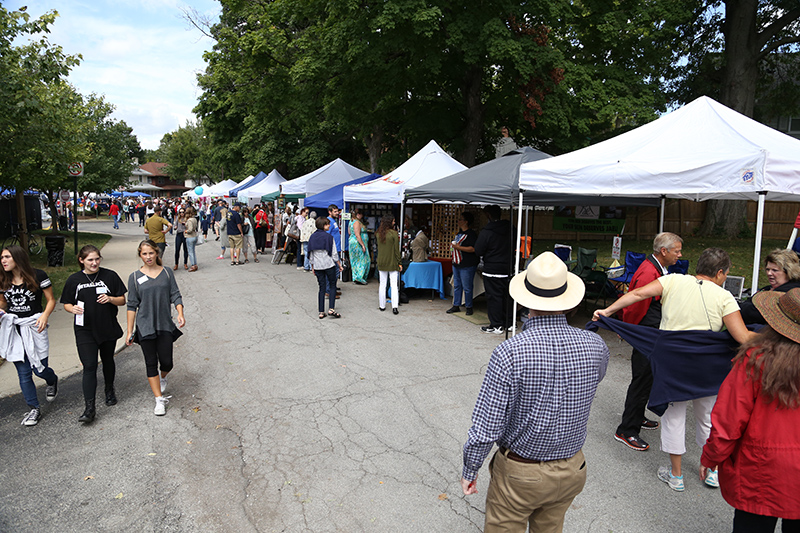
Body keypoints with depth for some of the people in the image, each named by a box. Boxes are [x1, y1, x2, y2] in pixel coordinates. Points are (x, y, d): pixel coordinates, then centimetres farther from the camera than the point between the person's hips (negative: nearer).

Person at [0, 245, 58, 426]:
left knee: (39, 369, 0)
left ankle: (52, 381, 37)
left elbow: (51, 300, -1)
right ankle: (34, 408, 16)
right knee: (23, 372, 5)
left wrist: (45, 315, -18)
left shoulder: (37, 276, -6)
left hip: (34, 326, -4)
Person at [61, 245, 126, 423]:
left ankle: (109, 389, 43)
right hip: (85, 330, -1)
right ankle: (89, 408, -4)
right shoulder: (74, 280, 0)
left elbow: (122, 300, 2)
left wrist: (110, 299, -19)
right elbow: (66, 303, 8)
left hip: (108, 328, 1)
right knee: (89, 367, -8)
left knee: (107, 360, 18)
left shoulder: (110, 276, -2)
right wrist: (73, 308, -15)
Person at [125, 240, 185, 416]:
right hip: (145, 326, 0)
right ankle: (159, 400, 11)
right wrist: (129, 331, 1)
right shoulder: (135, 277, 1)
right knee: (151, 363, 2)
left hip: (165, 325, 0)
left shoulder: (167, 272, 4)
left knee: (166, 362, 0)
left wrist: (180, 314, -14)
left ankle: (162, 378, 36)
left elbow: (175, 295, 3)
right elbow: (132, 305, 3)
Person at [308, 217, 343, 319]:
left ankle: (321, 312, 8)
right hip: (329, 265, -4)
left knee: (321, 288, 10)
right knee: (332, 286, 8)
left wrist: (312, 267, 19)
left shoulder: (312, 237, 7)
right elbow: (334, 253, -7)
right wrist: (339, 265, 3)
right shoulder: (329, 236, -9)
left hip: (317, 266, 4)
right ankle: (331, 309, -3)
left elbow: (310, 254, 11)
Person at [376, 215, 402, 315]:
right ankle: (395, 307, -3)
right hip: (392, 263, -4)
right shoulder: (394, 233, -12)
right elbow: (396, 250, -10)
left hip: (381, 263, 4)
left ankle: (382, 306, 19)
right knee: (394, 285, 1)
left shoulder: (379, 233, 1)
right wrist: (399, 263, -2)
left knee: (382, 284, 12)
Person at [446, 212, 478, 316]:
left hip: (467, 265, -9)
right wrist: (453, 243, 14)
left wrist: (458, 247, -22)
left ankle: (469, 307, 10)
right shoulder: (459, 233, 15)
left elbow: (473, 249, -23)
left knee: (467, 287, -3)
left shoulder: (471, 233, -12)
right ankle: (456, 306, 19)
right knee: (457, 285, 11)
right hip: (456, 264, 9)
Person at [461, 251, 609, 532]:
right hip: (572, 470, 5)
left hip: (519, 473, -4)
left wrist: (469, 470, -5)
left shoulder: (509, 353, -28)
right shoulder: (595, 346, -14)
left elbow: (485, 429, -23)